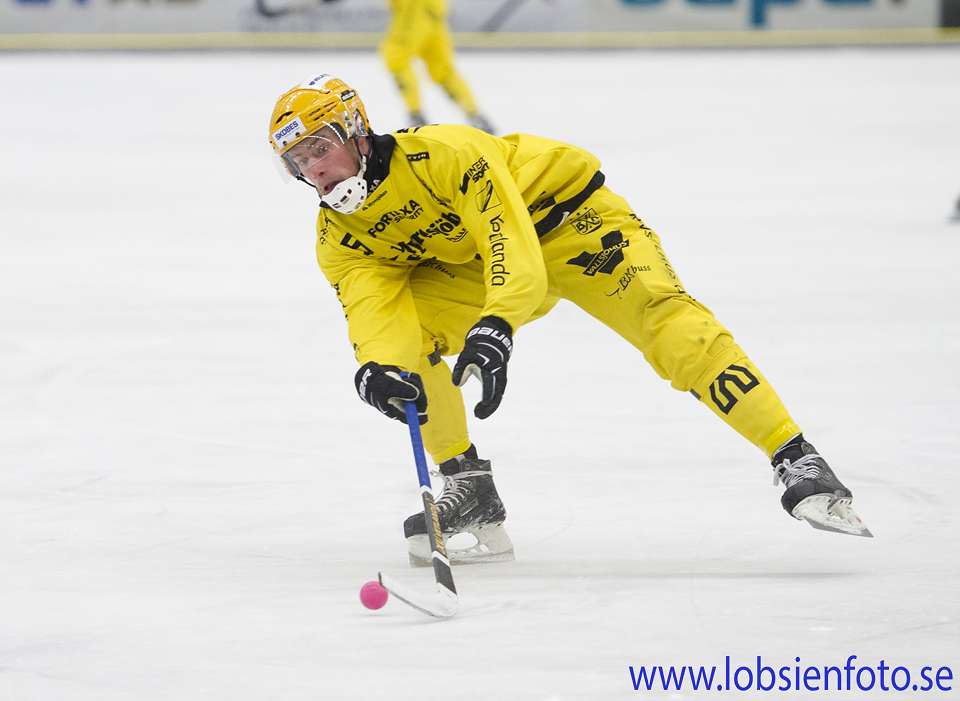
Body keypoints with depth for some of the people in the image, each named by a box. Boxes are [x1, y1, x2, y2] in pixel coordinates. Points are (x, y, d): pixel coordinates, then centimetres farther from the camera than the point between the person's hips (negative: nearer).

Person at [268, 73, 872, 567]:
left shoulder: (442, 155, -31)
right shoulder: (339, 235, -11)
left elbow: (511, 241, -40)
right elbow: (373, 303, -25)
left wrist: (496, 328, -57)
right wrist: (379, 369, -48)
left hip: (562, 214, -6)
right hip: (463, 265, 6)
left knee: (668, 325, -26)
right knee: (399, 337, -17)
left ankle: (795, 461, -28)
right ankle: (471, 493, -9)